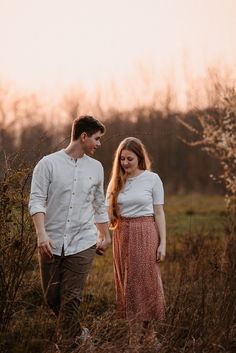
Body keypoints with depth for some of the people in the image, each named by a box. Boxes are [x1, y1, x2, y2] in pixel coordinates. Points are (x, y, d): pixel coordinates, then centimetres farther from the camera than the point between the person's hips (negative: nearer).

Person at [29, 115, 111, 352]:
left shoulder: (95, 167, 10)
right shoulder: (48, 164, -3)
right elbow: (37, 201, -8)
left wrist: (105, 236, 24)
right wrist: (41, 234, -20)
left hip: (82, 243, 1)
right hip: (52, 243, -1)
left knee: (71, 298, -6)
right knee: (51, 296, 8)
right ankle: (76, 332, 31)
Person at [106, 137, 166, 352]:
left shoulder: (152, 179, -2)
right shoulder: (116, 182, 8)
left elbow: (159, 213, -2)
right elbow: (109, 212, 6)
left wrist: (162, 243, -6)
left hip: (145, 235, -4)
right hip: (122, 235, 4)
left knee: (145, 285, 0)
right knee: (127, 286, 7)